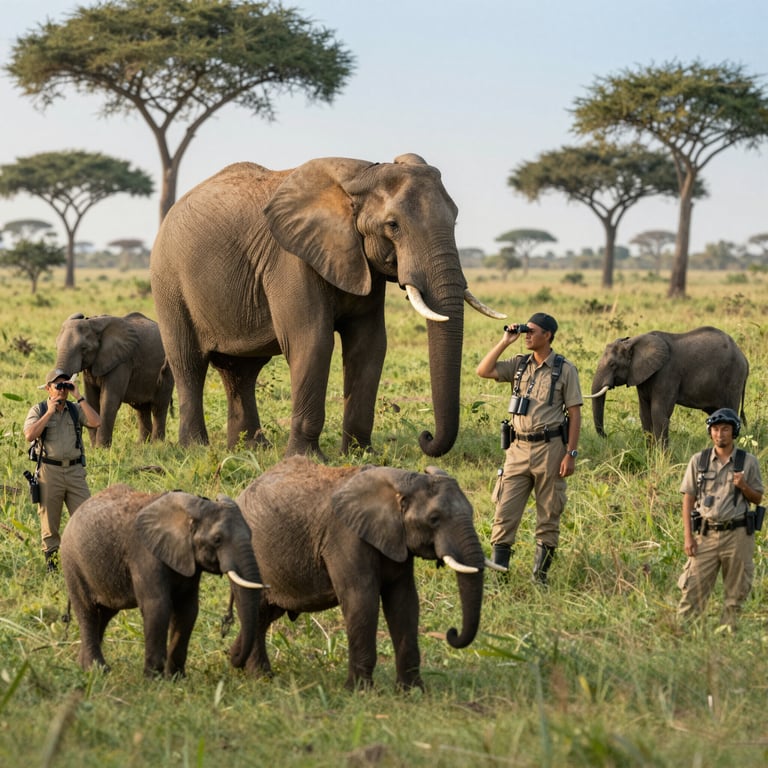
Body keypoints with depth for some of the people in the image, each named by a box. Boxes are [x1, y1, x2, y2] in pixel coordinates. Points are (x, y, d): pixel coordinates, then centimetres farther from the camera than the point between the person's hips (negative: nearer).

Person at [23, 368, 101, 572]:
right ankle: (52, 561, 14)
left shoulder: (76, 409, 9)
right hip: (50, 471, -2)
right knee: (50, 522, 4)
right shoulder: (38, 410, 2)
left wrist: (79, 397, -9)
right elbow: (30, 435, -14)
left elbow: (96, 422, -9)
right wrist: (49, 412, -13)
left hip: (75, 471, 2)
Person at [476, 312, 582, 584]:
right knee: (505, 512, -2)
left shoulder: (565, 369, -1)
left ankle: (540, 576, 10)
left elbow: (575, 413, -3)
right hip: (519, 448, 4)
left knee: (548, 516, 3)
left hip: (550, 448, -4)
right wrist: (505, 342, -2)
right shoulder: (519, 364, 10)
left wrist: (571, 453, -10)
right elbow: (483, 371, 0)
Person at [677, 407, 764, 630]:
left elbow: (757, 498, 10)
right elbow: (688, 499, 4)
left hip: (737, 535, 0)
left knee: (735, 593, 5)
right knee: (694, 589, -4)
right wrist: (688, 536, -3)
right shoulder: (698, 461, 4)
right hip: (706, 534, 0)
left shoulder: (748, 462, 3)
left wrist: (743, 486, -13)